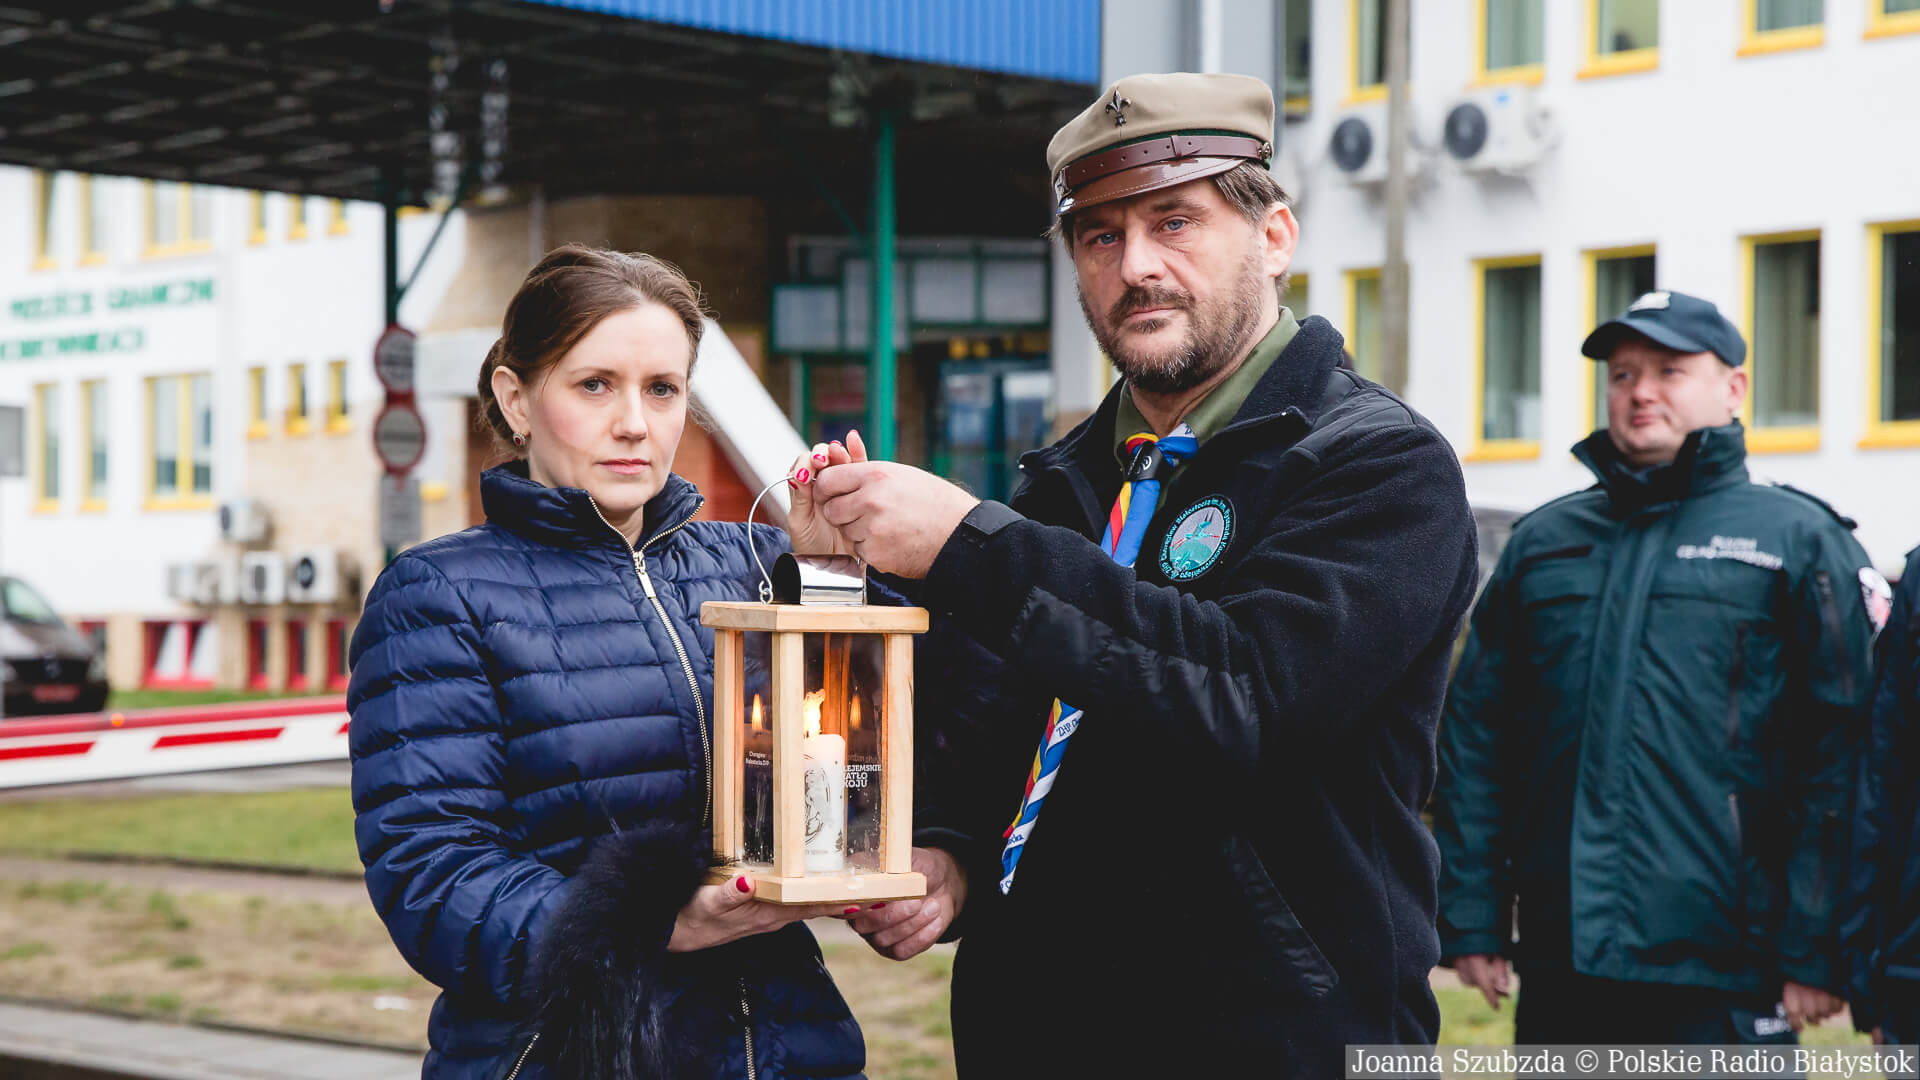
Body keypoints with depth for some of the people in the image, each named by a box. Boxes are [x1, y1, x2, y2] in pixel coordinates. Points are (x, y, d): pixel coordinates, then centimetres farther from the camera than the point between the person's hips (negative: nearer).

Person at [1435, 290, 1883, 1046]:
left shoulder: (1800, 539, 2)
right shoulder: (1542, 542, 14)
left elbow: (1839, 751, -4)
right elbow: (1474, 736, 12)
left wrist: (1817, 954, -10)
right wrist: (1470, 919, 4)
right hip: (1561, 969, 4)